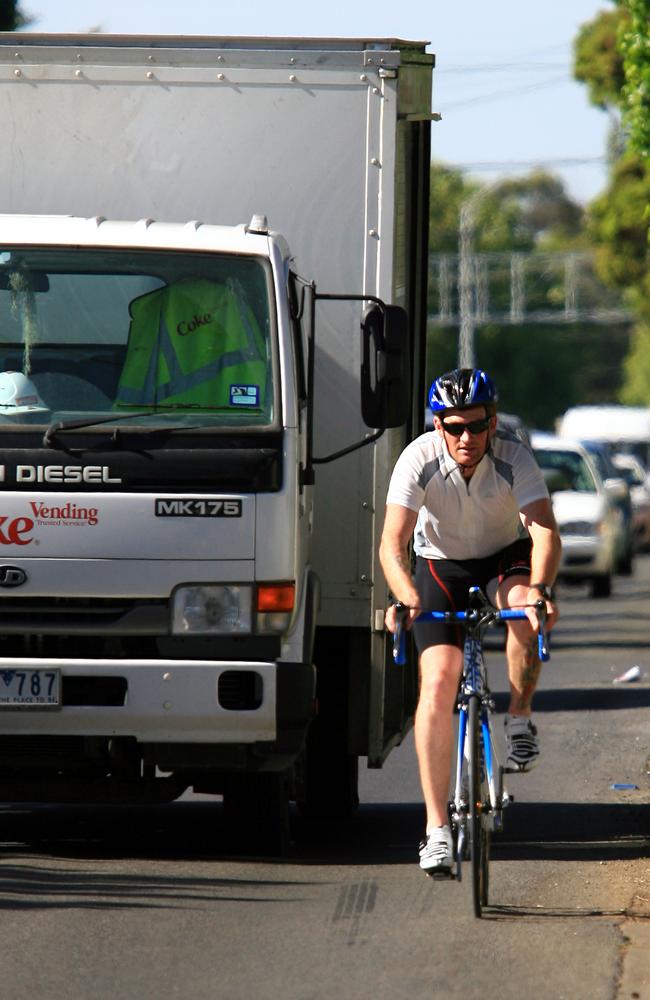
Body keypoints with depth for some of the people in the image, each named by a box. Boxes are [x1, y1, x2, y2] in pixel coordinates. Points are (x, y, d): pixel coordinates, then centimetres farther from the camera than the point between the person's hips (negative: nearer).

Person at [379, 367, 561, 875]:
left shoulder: (513, 457, -25)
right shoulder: (420, 461, -24)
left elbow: (545, 530, -35)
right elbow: (393, 542, -31)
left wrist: (539, 589, -54)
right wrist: (406, 596, -51)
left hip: (507, 558, 0)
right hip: (441, 565, 0)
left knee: (527, 610, -36)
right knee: (438, 681, -17)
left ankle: (520, 718, -9)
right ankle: (437, 828, -15)